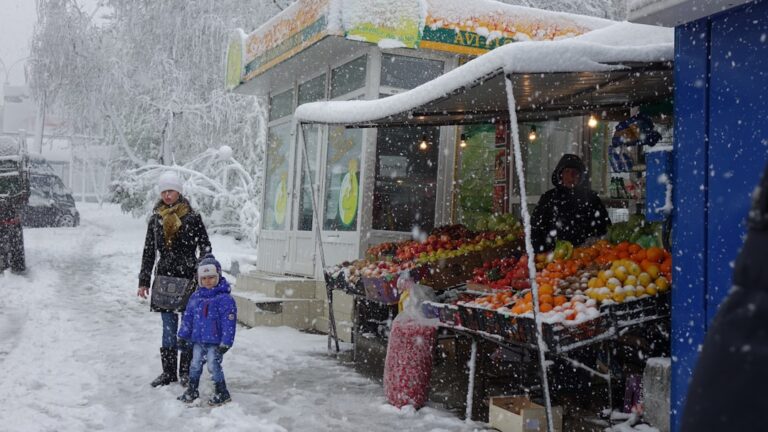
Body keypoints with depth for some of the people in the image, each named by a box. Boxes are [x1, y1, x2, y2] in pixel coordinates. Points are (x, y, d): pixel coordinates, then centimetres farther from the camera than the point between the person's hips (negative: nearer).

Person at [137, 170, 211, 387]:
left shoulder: (192, 217, -3)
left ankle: (186, 371, 14)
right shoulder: (156, 219, 8)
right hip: (165, 278, 3)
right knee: (169, 327, 8)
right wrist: (144, 281, 11)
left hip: (188, 278, -3)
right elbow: (148, 251, 12)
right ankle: (168, 371, 16)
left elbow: (205, 247, 0)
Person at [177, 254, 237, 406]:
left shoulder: (225, 299, -14)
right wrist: (183, 335, 12)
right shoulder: (196, 297, 5)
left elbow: (229, 322, -15)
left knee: (214, 366, -3)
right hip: (198, 340, 6)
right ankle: (192, 391, 30)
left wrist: (226, 342, -17)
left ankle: (222, 394, 12)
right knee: (195, 365, 14)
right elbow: (188, 317, 13)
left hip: (215, 342, -6)